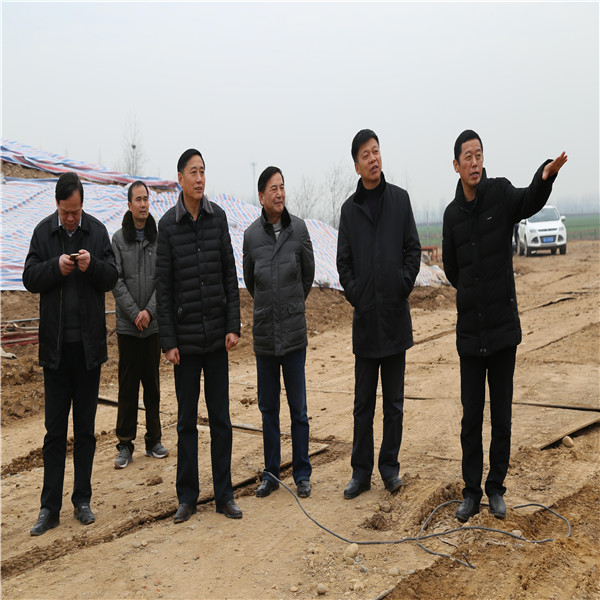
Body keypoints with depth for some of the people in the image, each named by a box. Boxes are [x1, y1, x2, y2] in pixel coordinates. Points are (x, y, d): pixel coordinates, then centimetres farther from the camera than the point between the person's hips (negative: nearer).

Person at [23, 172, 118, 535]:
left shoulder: (97, 230, 1)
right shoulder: (43, 232, 1)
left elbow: (112, 278, 0)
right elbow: (30, 279, -1)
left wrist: (92, 265, -18)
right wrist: (56, 267, -18)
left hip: (89, 343, 1)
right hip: (56, 345, 0)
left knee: (86, 429, 11)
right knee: (55, 430, 5)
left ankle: (82, 501, 23)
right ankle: (50, 508, 14)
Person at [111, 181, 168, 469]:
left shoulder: (160, 238, 2)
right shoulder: (118, 239, 0)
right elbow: (116, 281, -4)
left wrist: (149, 310, -11)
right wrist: (135, 313, -11)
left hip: (154, 324, 1)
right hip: (127, 324, -1)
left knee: (152, 383, 9)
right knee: (128, 385, 4)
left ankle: (153, 440, 19)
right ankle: (125, 444, 12)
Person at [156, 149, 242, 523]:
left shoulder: (218, 216, 4)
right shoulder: (168, 225, -1)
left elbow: (230, 275, 5)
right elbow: (163, 288, -2)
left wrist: (234, 325, -1)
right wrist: (168, 340, -5)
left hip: (217, 335, 1)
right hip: (186, 336, -1)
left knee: (221, 418, 7)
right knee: (187, 419, 8)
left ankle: (225, 493, 18)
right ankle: (187, 495, 20)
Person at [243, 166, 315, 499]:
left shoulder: (298, 228, -3)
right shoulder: (251, 234, -1)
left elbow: (308, 274, 9)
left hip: (294, 331, -1)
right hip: (264, 333, 1)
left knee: (298, 407, 5)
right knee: (268, 407, 10)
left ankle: (302, 473, 19)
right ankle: (271, 473, 23)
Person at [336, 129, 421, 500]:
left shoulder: (400, 199, 5)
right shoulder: (350, 208, 7)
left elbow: (413, 249, 4)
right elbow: (343, 261, 8)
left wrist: (404, 287, -6)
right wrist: (355, 295, -3)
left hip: (395, 315, 0)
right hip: (365, 317, 1)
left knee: (394, 401, 7)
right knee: (364, 402, 6)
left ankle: (390, 466, 21)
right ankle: (362, 471, 16)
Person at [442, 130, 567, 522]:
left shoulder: (501, 192, -3)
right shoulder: (452, 214, 5)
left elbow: (530, 202, -25)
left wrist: (545, 177, -43)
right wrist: (476, 294, 10)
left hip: (503, 328, -2)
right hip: (469, 331, 2)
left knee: (501, 416, 8)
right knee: (471, 418, 8)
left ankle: (496, 488, 24)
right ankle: (471, 492, 22)